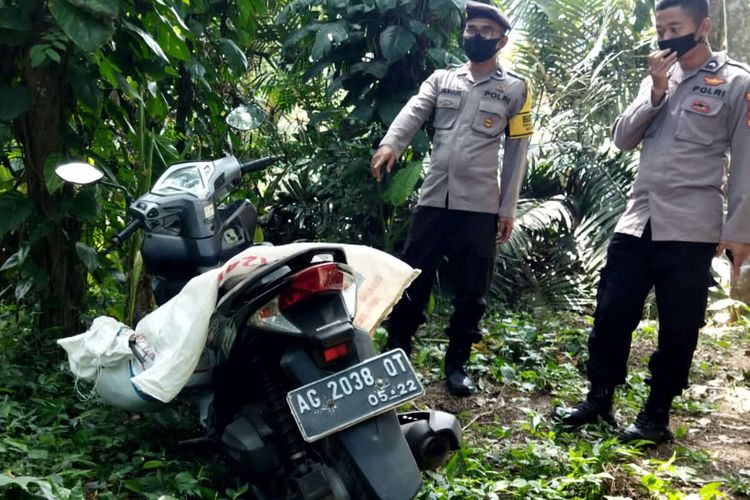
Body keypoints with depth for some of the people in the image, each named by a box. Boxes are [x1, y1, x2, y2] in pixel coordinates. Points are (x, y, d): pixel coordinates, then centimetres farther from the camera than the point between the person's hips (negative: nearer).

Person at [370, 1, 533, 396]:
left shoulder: (515, 89, 7)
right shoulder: (441, 79, 11)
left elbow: (516, 151, 5)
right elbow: (412, 113, -8)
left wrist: (507, 208, -1)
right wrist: (390, 144, -29)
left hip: (480, 206, -1)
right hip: (433, 200, 1)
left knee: (471, 291, 5)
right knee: (412, 280, 5)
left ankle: (456, 363, 20)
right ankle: (395, 354, 19)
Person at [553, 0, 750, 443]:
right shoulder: (658, 80, 14)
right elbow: (623, 138, 7)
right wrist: (656, 92, -6)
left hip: (689, 230, -5)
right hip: (636, 221, 5)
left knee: (678, 327, 4)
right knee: (611, 313, 8)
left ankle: (657, 414, 19)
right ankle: (599, 399, 23)